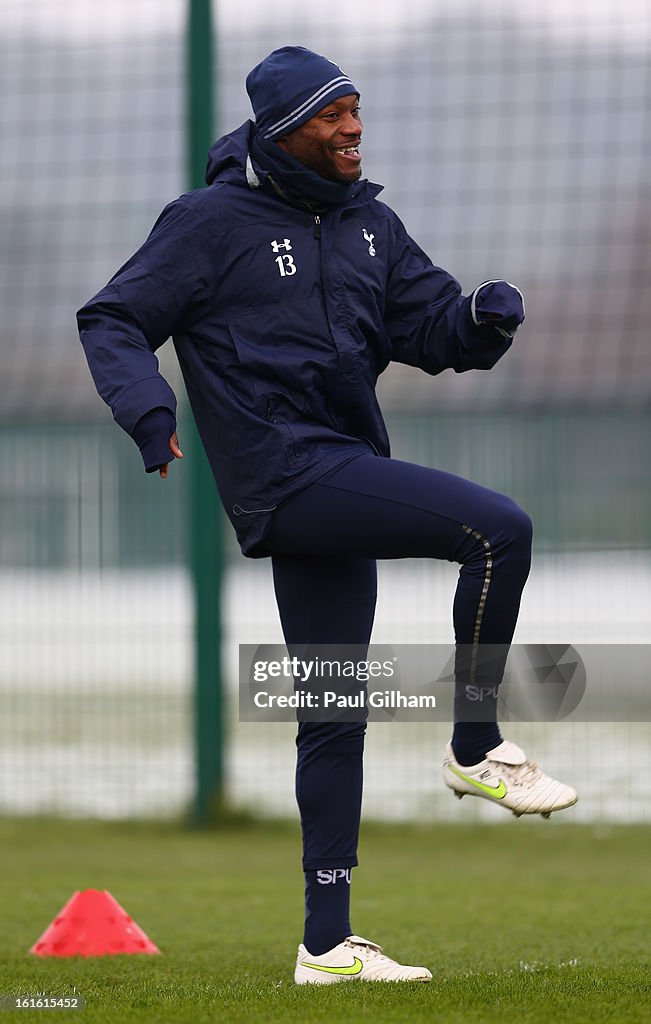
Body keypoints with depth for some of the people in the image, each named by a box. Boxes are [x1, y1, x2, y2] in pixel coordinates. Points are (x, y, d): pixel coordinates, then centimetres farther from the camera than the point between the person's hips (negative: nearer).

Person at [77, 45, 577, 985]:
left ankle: (327, 943, 14)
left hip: (344, 477, 8)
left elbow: (432, 329, 12)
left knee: (334, 714, 9)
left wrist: (485, 318, -12)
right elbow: (112, 319, -3)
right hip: (286, 472, -8)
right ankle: (476, 749, -8)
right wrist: (148, 409, -21)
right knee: (501, 530, -21)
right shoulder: (214, 222, -4)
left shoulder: (368, 225, 15)